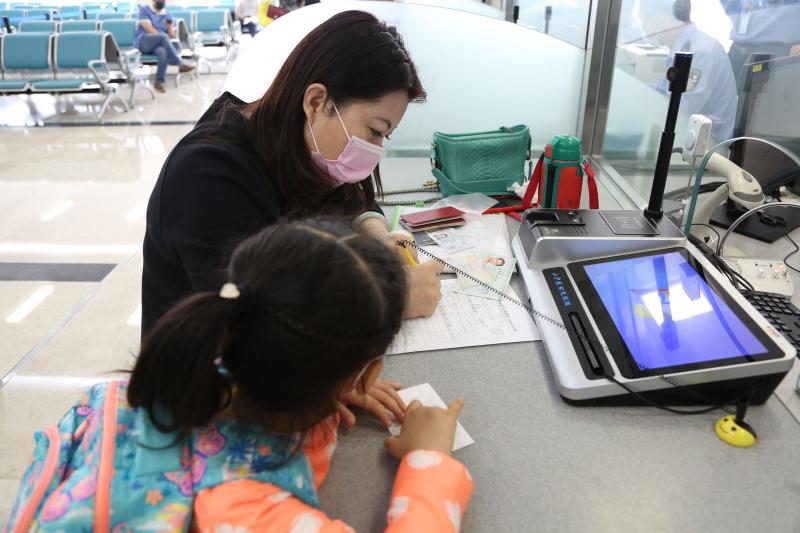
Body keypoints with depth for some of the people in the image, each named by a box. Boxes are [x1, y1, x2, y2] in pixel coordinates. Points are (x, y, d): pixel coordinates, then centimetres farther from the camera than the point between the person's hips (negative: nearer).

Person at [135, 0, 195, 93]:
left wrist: (169, 25, -10)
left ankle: (159, 82, -35)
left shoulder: (166, 14, 15)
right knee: (163, 37, -35)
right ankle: (180, 64, -35)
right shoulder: (144, 9, 3)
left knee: (163, 51, -35)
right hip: (142, 42, -3)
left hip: (159, 44, 3)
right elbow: (150, 30, -9)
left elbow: (172, 35, 8)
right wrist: (164, 37, -9)